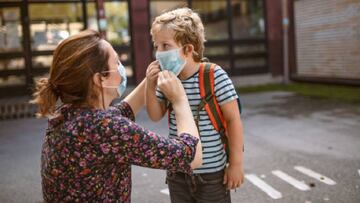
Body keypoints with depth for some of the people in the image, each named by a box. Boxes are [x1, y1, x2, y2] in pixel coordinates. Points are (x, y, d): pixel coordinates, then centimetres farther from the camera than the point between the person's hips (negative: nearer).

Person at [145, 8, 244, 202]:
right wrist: (150, 86, -9)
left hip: (211, 173, -5)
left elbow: (233, 120, -13)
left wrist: (236, 163, -10)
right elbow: (156, 116, 7)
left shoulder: (214, 76, -17)